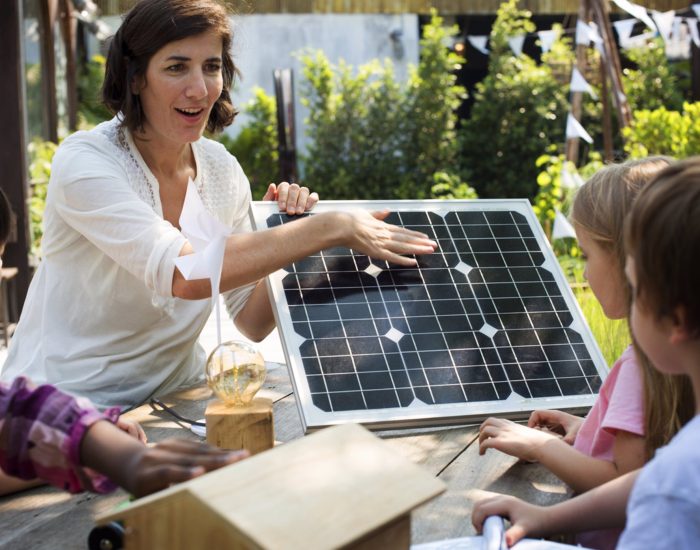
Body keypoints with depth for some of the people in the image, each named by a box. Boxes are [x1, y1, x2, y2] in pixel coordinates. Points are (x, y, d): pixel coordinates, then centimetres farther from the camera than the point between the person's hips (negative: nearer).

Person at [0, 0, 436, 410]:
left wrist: (291, 233, -11)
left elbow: (252, 324, 5)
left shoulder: (223, 171, 2)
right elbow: (183, 273, -33)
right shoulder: (85, 162, -17)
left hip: (173, 393, 7)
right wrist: (330, 228, -31)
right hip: (65, 405, -6)